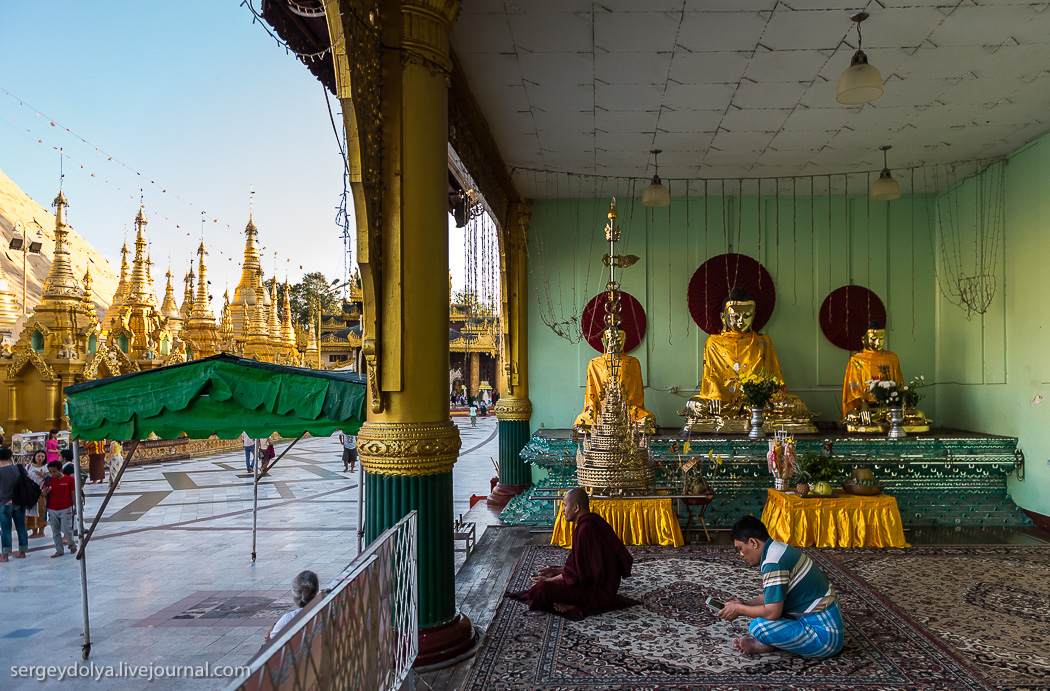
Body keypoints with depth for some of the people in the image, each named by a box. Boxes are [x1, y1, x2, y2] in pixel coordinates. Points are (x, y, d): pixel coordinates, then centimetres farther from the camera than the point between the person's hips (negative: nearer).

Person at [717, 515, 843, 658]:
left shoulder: (774, 563, -23)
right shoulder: (781, 548, 8)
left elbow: (772, 612, -24)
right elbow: (774, 597, 20)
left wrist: (738, 610, -10)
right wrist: (744, 604, 11)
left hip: (825, 636, -11)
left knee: (758, 626, -25)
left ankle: (765, 645, 4)